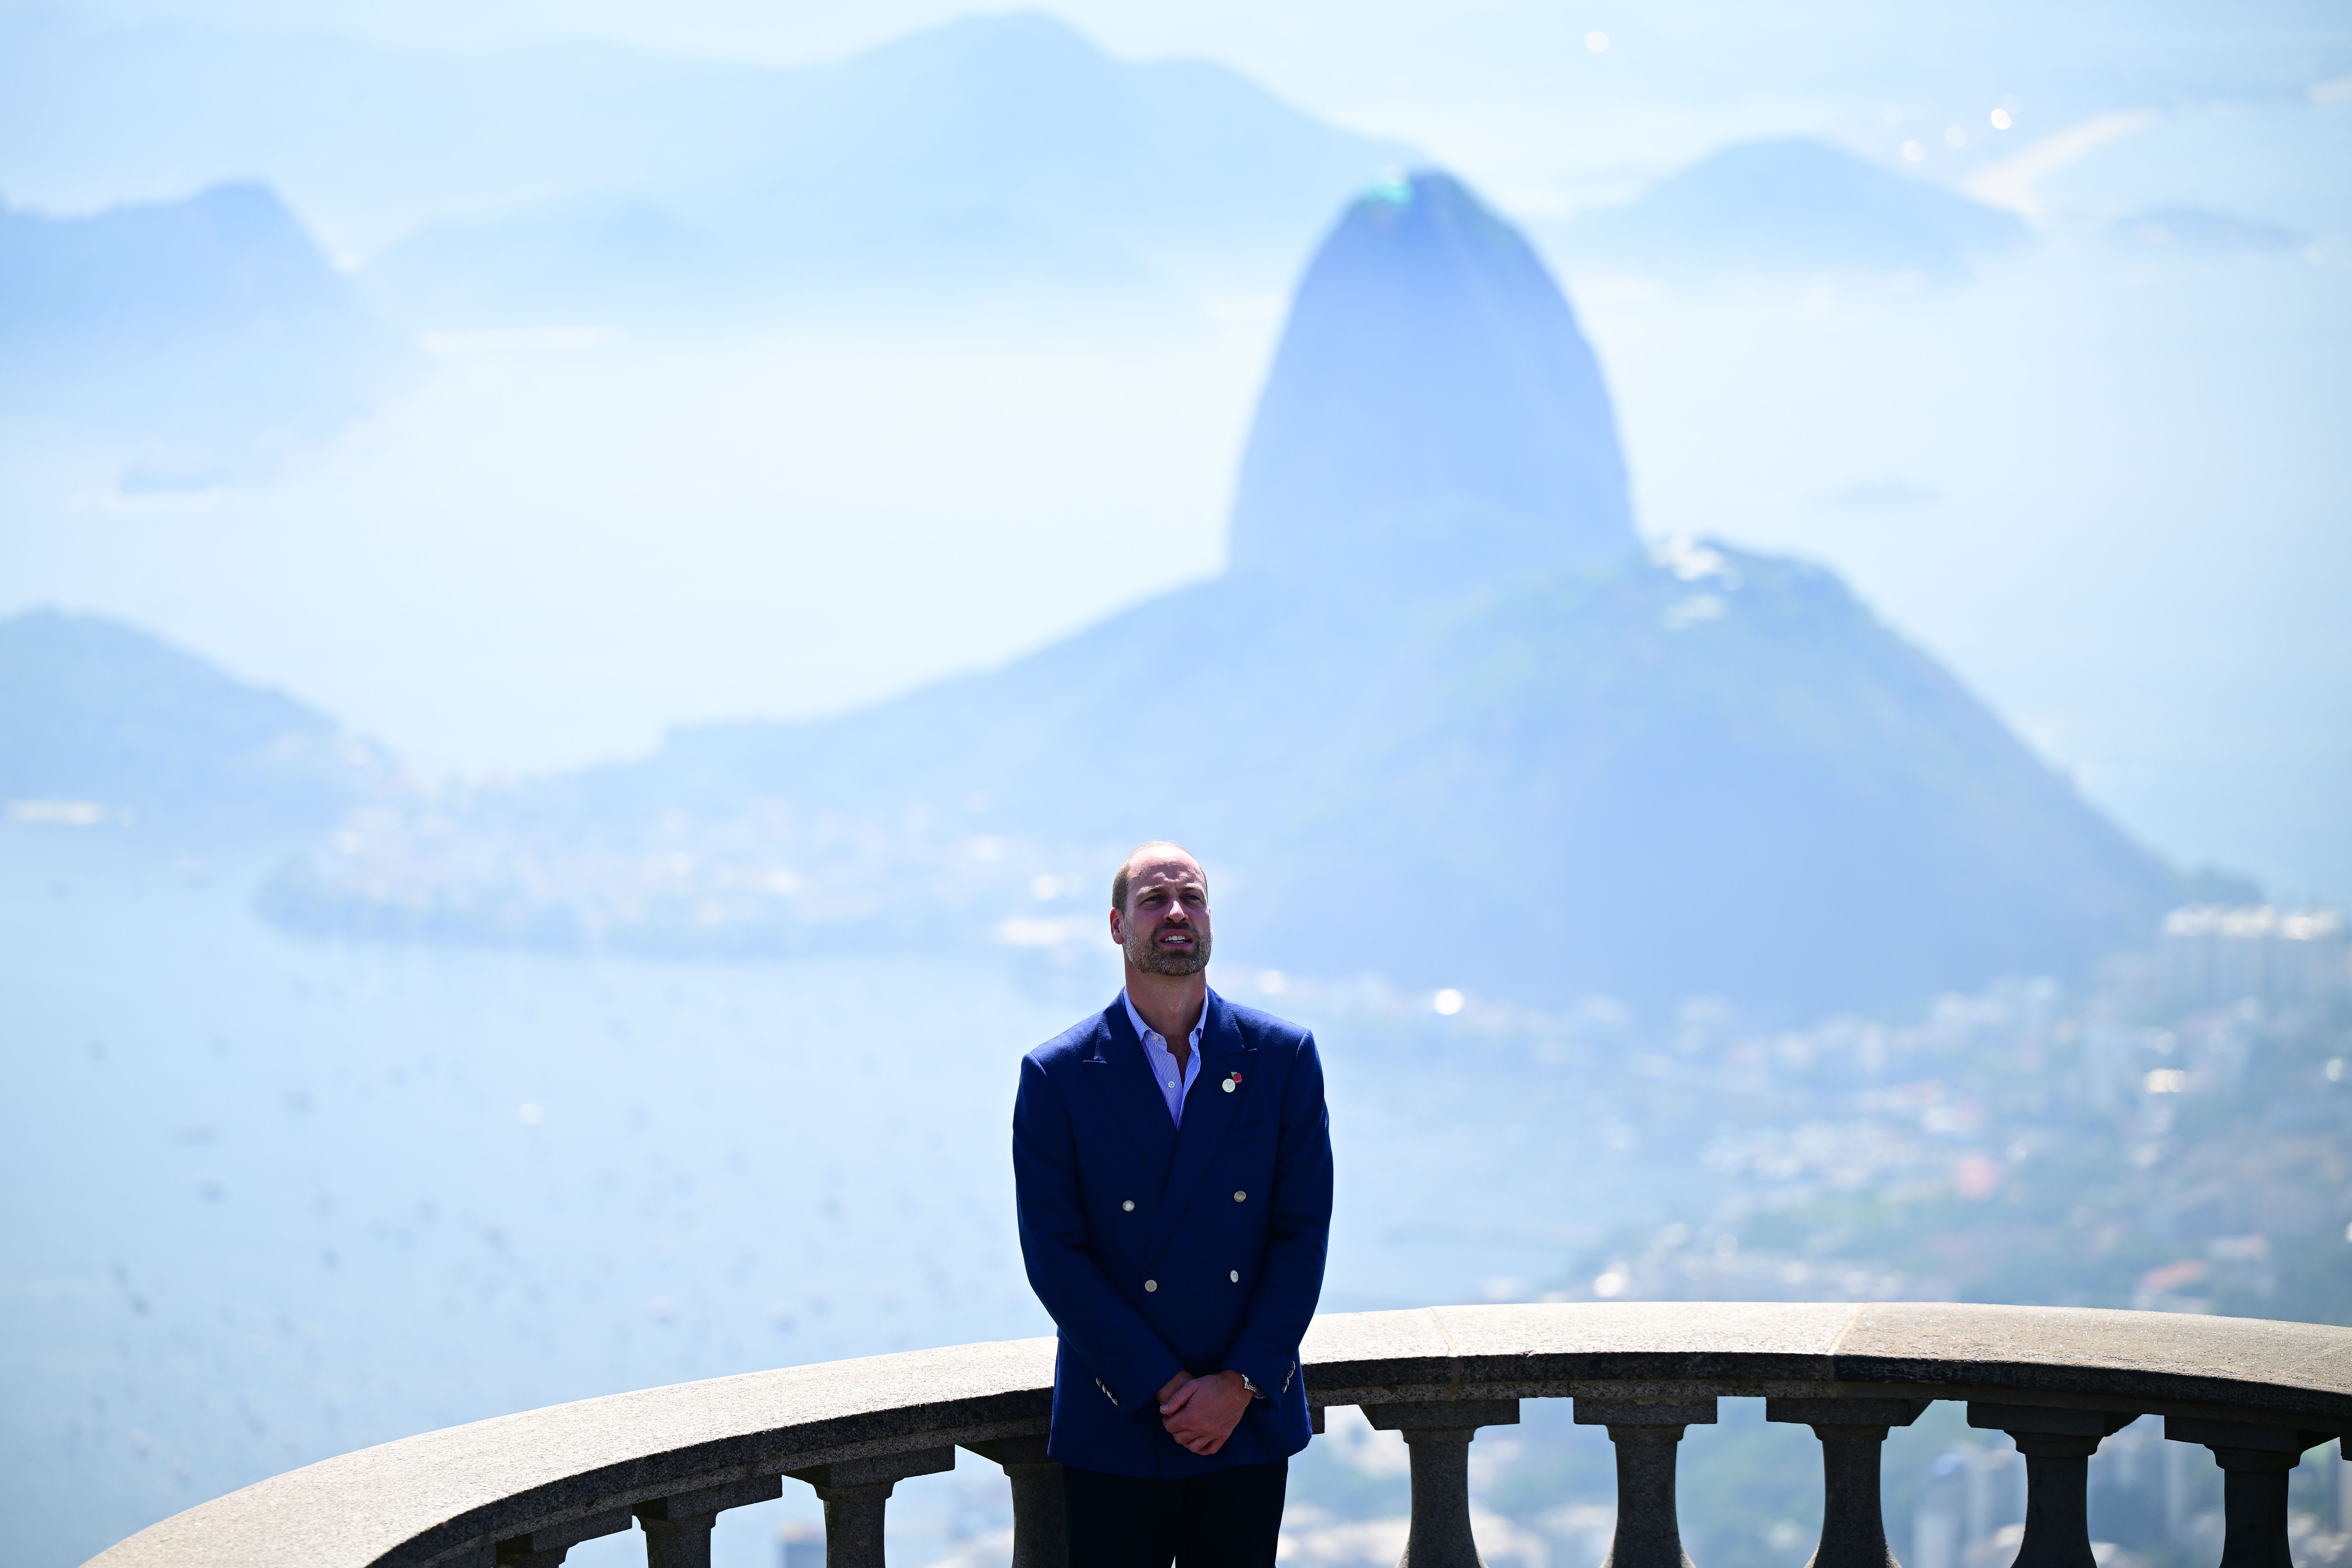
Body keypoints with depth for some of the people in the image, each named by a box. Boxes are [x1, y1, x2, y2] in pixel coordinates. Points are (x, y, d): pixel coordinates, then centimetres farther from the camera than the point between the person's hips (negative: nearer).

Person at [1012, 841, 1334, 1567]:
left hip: (1251, 1419, 2)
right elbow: (1054, 1256, -7)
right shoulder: (1057, 1077, -3)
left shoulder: (1283, 1058, 2)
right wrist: (1166, 1389, -12)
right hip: (1117, 1435, -2)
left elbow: (1304, 1233, 0)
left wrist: (1241, 1385, -9)